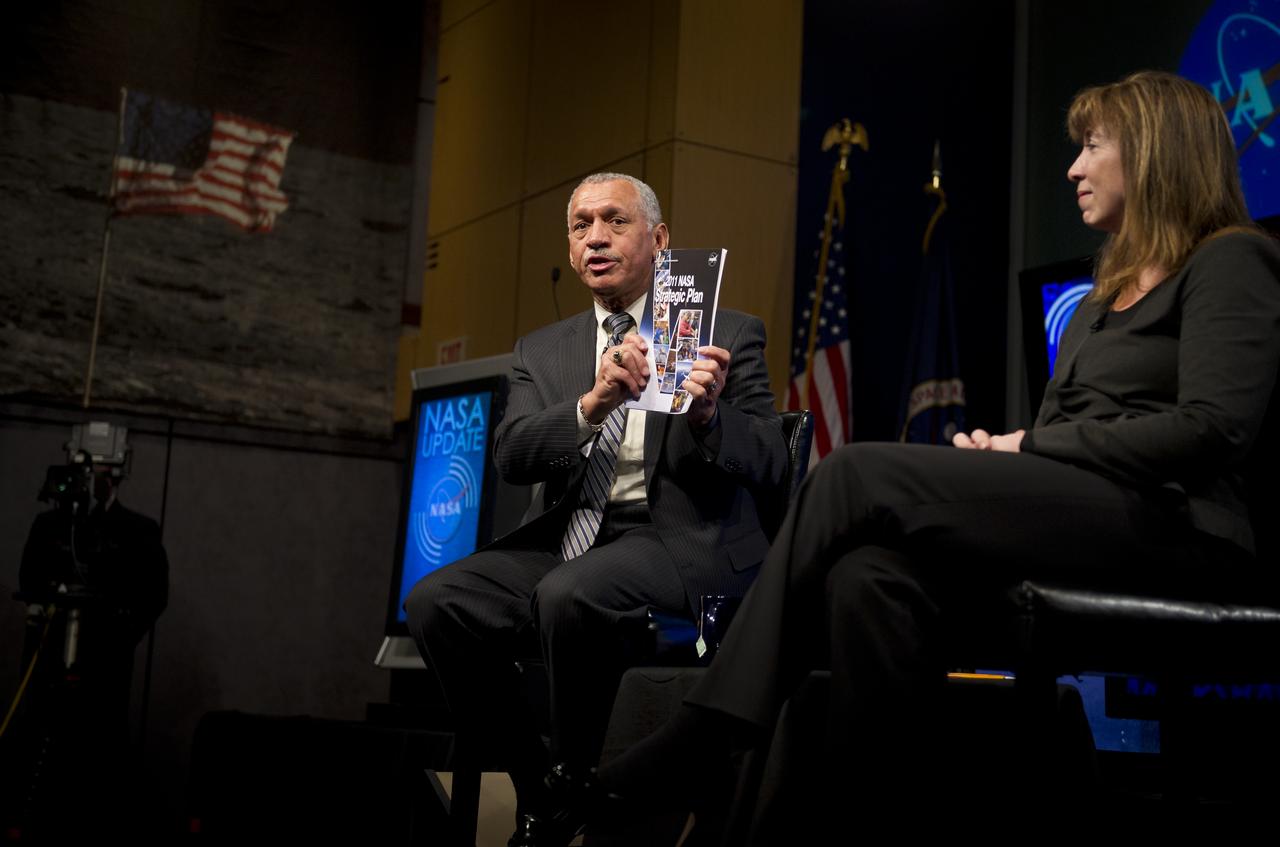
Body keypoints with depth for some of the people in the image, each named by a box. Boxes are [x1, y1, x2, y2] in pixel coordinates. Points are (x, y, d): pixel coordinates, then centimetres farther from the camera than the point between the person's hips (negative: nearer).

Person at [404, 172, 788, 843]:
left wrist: (708, 414, -22)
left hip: (683, 542, -4)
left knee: (571, 594, -35)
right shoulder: (542, 350, 16)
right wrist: (592, 405, -20)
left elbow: (768, 463, -1)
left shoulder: (729, 334, 7)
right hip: (568, 542, 4)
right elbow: (511, 455, -1)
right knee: (435, 603, -21)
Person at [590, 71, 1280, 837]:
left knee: (860, 475, -21)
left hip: (1173, 524, -7)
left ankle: (702, 745, -17)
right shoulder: (1111, 291, 26)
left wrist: (1029, 447, -9)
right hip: (1080, 509, 7)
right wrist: (1000, 452, -4)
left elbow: (1214, 429, -14)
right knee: (868, 575, -24)